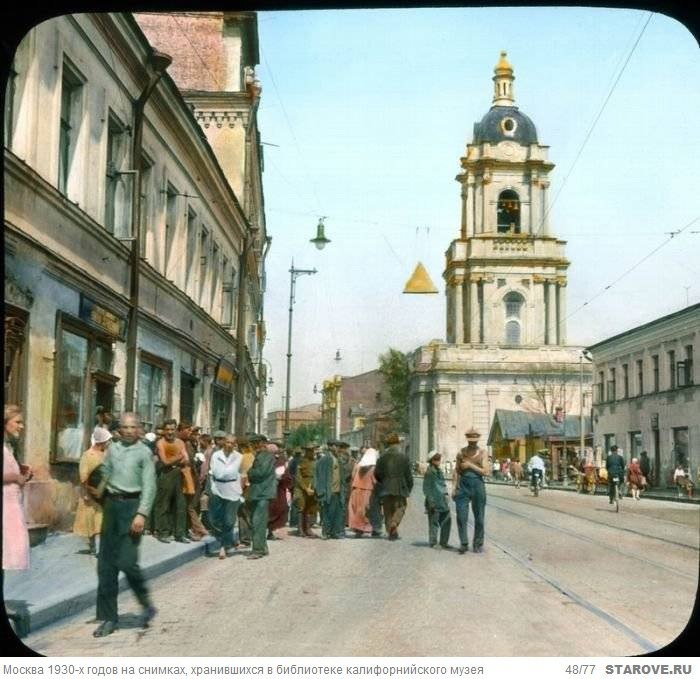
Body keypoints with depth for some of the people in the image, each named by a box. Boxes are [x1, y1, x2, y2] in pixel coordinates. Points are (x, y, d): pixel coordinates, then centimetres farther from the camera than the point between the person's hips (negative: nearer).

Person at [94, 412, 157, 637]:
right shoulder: (113, 449, 12)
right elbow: (105, 476, 16)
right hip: (111, 504, 5)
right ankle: (108, 617, 13)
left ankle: (146, 604, 12)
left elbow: (149, 486, -8)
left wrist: (141, 514, -17)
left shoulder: (144, 452, -3)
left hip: (131, 505, -5)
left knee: (126, 561, -12)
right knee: (106, 564, 4)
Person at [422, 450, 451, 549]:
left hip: (443, 500, 8)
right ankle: (433, 542, 6)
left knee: (447, 520, 8)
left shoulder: (439, 471, 16)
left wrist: (446, 494, 13)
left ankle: (444, 542, 17)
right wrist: (431, 501, -16)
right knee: (434, 522, -2)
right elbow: (426, 488, -12)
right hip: (434, 501, -8)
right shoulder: (429, 472, -9)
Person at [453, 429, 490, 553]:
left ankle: (478, 544, 14)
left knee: (479, 517, 4)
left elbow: (486, 472, -7)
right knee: (461, 516, -6)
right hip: (463, 484, 1)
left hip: (477, 484, -1)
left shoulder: (482, 454, 3)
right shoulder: (461, 453, 7)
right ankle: (463, 543, 1)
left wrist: (470, 465, -11)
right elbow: (456, 471, 9)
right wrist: (454, 487, 2)